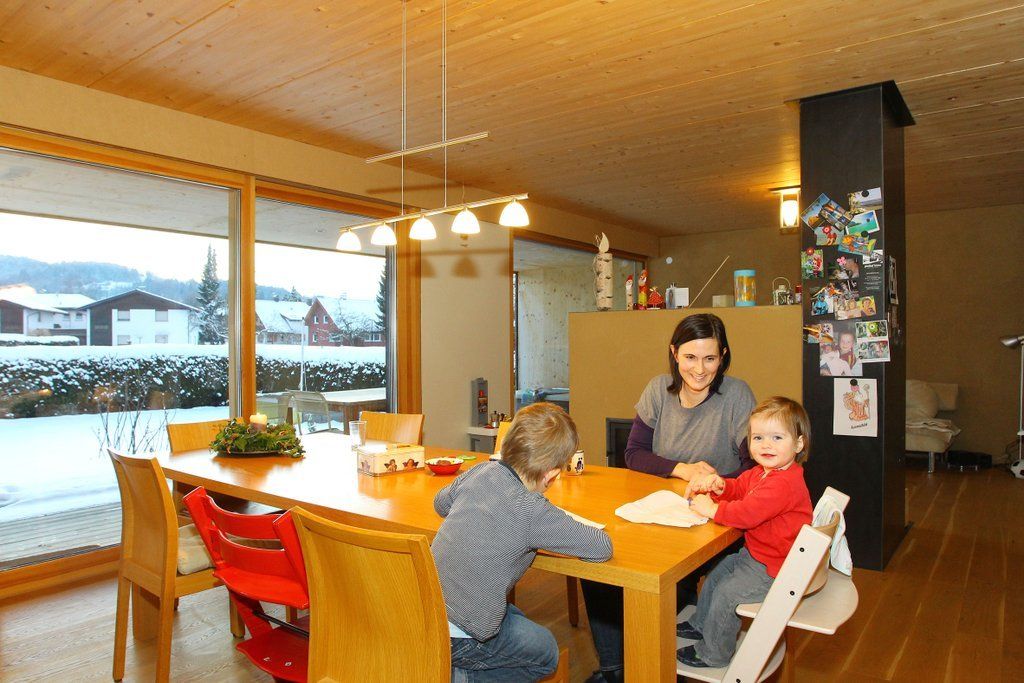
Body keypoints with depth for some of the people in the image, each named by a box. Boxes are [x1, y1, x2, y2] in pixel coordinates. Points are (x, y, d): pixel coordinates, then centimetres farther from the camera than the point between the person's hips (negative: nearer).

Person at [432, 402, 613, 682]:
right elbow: (603, 547, -14)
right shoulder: (532, 510, -23)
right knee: (546, 651, 16)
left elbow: (440, 502, 18)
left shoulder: (480, 471, -3)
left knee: (516, 618, 28)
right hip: (458, 638, -7)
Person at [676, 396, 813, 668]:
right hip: (755, 553, 11)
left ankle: (713, 654, 13)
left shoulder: (784, 483, -32)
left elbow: (746, 513, -38)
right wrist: (719, 485, -8)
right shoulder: (760, 472, 2)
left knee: (725, 593, -10)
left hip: (774, 569, -11)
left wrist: (710, 508, -24)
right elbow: (739, 488, 16)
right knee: (717, 573, 21)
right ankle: (700, 624, 44)